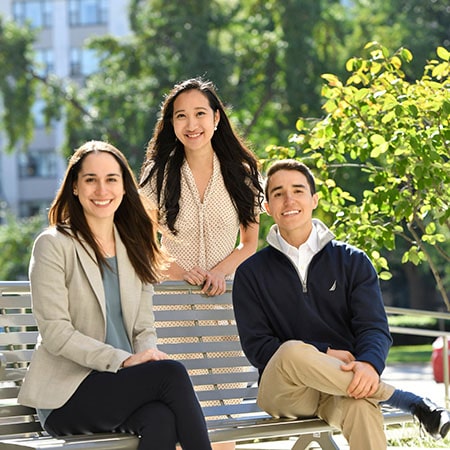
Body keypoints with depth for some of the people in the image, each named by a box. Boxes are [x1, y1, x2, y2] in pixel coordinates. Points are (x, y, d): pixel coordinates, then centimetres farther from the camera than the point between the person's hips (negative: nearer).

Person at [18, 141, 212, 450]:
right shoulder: (53, 245, -2)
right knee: (172, 373, -28)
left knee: (162, 417, -32)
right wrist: (122, 360, -20)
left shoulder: (134, 247, 17)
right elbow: (55, 332, -10)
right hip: (66, 394, -4)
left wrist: (149, 354, -10)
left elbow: (144, 326, 14)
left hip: (123, 384, 4)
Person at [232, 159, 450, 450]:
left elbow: (374, 327, -1)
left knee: (360, 404, -39)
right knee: (292, 352, -36)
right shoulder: (252, 273, 9)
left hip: (342, 382, -1)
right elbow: (256, 347, 0)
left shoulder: (352, 262, 11)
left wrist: (369, 363, -26)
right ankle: (413, 402, -23)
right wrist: (323, 354, -14)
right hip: (282, 390, 1)